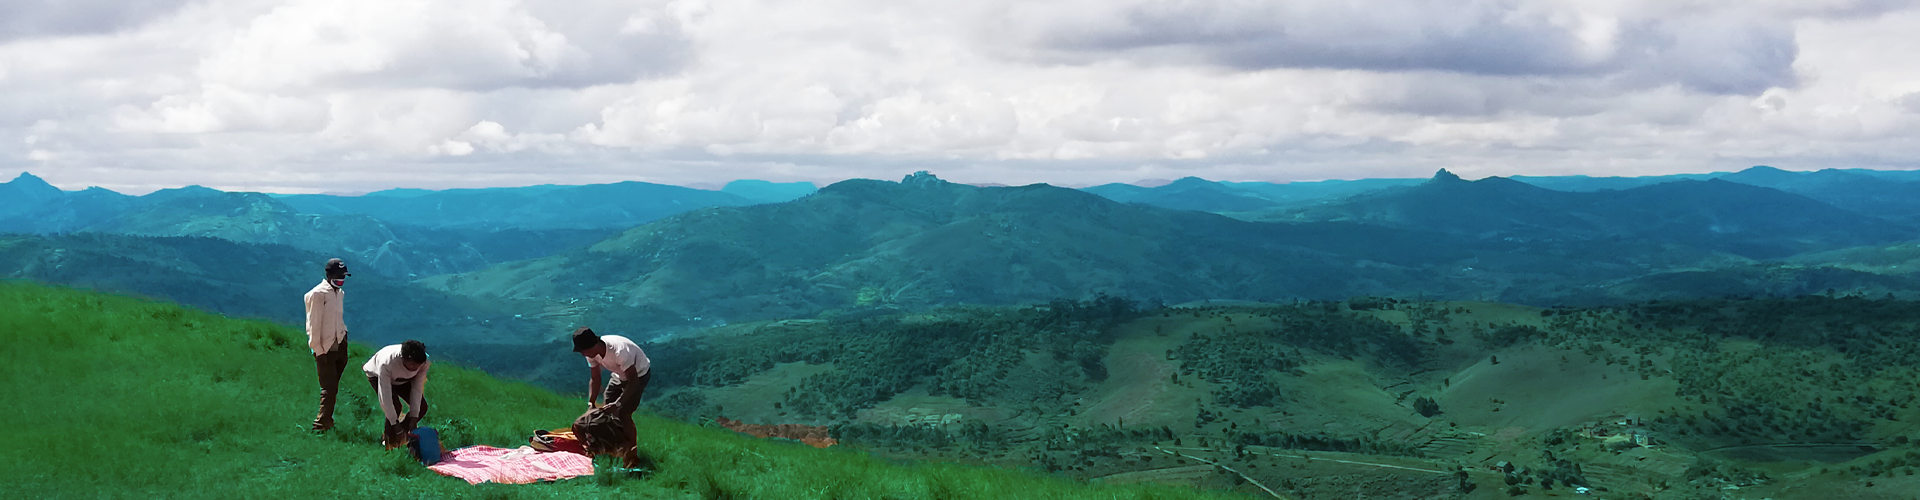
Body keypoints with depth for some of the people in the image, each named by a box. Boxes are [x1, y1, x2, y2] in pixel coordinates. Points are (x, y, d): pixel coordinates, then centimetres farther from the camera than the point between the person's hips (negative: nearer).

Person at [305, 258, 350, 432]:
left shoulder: (340, 293, 12)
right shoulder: (317, 294, -12)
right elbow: (313, 324, -12)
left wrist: (344, 342, 14)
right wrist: (318, 350, -14)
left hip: (340, 345, 7)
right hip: (326, 348, -7)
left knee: (332, 387, 10)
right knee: (329, 388, -7)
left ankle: (326, 420, 17)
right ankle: (320, 425, -3)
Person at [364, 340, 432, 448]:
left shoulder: (425, 361, -34)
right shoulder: (387, 363, -45)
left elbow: (417, 389, -25)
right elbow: (385, 396, -40)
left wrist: (413, 418, -26)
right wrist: (395, 423, -35)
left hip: (402, 379, 4)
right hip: (376, 375, -4)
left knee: (422, 407, -8)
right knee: (394, 407, -26)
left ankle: (401, 435, 15)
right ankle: (389, 442, -3)